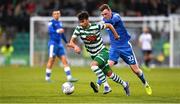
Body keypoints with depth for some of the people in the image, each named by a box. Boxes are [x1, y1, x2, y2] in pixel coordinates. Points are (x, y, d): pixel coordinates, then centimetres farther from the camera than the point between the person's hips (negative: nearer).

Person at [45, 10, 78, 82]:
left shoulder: (60, 23, 17)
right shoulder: (51, 23, -7)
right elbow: (50, 31, -25)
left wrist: (66, 42, 33)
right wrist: (57, 31, -42)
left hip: (59, 44, 7)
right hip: (53, 43, -7)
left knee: (64, 60, 0)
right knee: (51, 60, -6)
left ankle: (69, 77, -3)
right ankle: (47, 78, 5)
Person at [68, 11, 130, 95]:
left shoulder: (96, 26, -19)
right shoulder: (79, 29, -10)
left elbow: (109, 25, -2)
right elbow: (71, 42, -14)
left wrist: (116, 35, 1)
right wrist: (75, 46, -35)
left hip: (103, 51, -5)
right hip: (94, 55, 5)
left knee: (93, 65, -32)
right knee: (109, 74, 10)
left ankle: (106, 86, -29)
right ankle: (124, 84, 34)